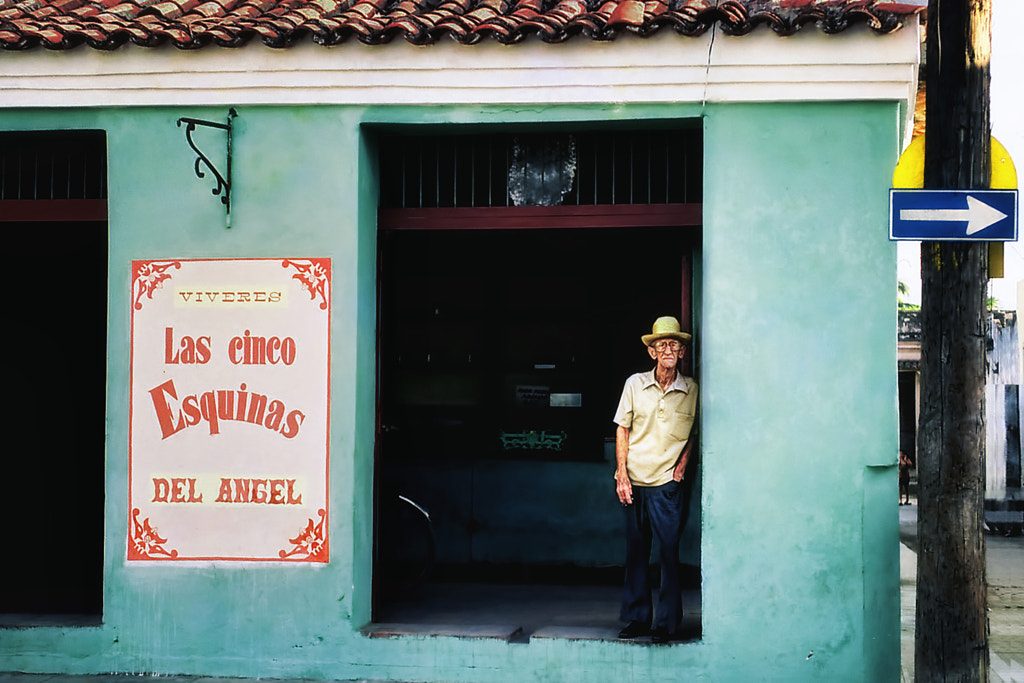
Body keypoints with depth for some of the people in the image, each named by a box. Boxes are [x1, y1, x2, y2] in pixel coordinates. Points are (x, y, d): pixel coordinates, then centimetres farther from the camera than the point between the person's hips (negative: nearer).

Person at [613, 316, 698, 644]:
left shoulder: (692, 390, 1)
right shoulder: (635, 384, 3)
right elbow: (622, 430, 7)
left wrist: (683, 462, -1)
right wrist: (622, 475, 0)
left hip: (668, 483, -2)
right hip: (634, 482, 2)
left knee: (669, 552, -4)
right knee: (636, 552, 8)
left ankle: (666, 623, 3)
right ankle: (637, 619, 18)